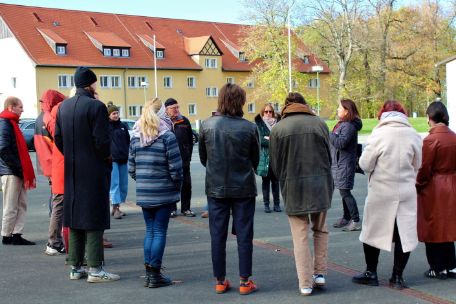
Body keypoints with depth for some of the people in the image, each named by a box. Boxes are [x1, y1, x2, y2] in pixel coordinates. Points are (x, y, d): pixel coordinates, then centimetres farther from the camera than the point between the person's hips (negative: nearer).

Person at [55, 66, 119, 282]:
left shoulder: (64, 106, 8)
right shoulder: (96, 106, -15)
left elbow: (58, 138, 9)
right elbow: (102, 141, -18)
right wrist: (107, 157, -1)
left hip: (72, 172, 7)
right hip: (94, 171, -7)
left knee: (75, 219, 12)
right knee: (94, 219, -2)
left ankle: (76, 267, 18)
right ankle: (95, 269, 2)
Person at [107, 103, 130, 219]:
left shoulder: (123, 126, 14)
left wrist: (128, 154, 12)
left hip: (123, 159, 5)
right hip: (111, 159, -5)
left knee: (123, 185, 6)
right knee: (114, 183, -10)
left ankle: (116, 207, 17)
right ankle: (116, 208, -10)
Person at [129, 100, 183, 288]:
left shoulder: (135, 138, 5)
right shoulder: (167, 137, -10)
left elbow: (131, 168, 7)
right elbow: (175, 168, -12)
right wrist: (177, 186, 4)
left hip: (143, 194, 5)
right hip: (164, 194, -5)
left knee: (149, 231, 14)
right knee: (159, 232, 2)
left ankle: (148, 273, 16)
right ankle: (155, 275, 5)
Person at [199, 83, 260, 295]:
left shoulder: (207, 125, -6)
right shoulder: (249, 128, -11)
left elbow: (203, 158, 4)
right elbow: (255, 160, 0)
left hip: (216, 188, 2)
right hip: (243, 188, -2)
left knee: (217, 236, 10)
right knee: (244, 235, 7)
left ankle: (220, 281, 16)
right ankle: (245, 281, 11)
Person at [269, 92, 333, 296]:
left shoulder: (278, 129, -1)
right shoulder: (319, 123, 1)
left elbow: (275, 164, 3)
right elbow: (329, 156, 6)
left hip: (293, 187, -1)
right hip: (320, 185, 1)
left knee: (300, 235, 6)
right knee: (320, 230, 20)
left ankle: (305, 283, 7)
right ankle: (320, 273, 19)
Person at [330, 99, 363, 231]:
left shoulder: (349, 126, -18)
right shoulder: (341, 124, 15)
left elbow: (340, 143, -27)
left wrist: (329, 134, -18)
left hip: (345, 164, -10)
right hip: (338, 163, 10)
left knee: (345, 192, -10)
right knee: (344, 192, 17)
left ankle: (356, 221, -6)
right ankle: (346, 218, 28)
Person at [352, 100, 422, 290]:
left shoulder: (379, 135, -13)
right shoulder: (413, 135, -4)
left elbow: (365, 164, -10)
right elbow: (417, 165, 4)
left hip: (381, 191, -2)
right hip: (406, 192, 2)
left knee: (373, 230, 12)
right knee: (404, 232, 10)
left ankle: (371, 273, 18)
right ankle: (397, 276, 14)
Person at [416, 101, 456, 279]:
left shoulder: (431, 140, -16)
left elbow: (424, 169, -14)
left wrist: (417, 186, -1)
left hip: (433, 190, -6)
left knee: (433, 229, 5)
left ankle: (438, 268, 11)